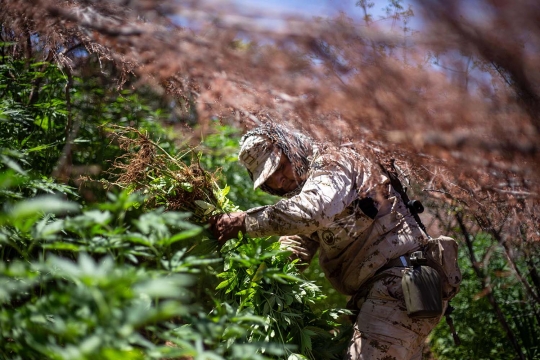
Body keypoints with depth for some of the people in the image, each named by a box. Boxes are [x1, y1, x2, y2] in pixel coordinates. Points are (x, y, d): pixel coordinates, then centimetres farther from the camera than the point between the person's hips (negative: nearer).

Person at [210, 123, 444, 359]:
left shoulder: (331, 164, -8)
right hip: (387, 287, 10)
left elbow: (310, 212, -29)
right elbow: (296, 247, 12)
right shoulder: (305, 188, 21)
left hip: (399, 282, -10)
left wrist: (244, 221, -24)